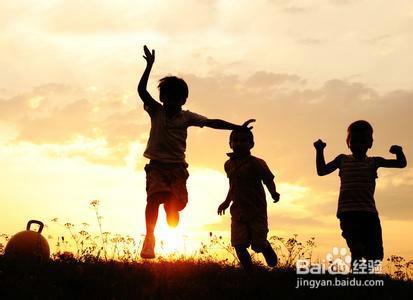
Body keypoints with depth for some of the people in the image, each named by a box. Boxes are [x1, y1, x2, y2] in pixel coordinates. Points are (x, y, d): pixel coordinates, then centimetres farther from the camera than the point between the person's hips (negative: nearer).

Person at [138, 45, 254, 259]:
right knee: (154, 196, -24)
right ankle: (149, 240, -26)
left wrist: (238, 128, -8)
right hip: (157, 165, -1)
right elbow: (141, 90, -7)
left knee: (173, 206, -5)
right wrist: (149, 66, -17)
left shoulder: (187, 117, 6)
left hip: (177, 167, 1)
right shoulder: (156, 111, 5)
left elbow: (212, 122, 0)